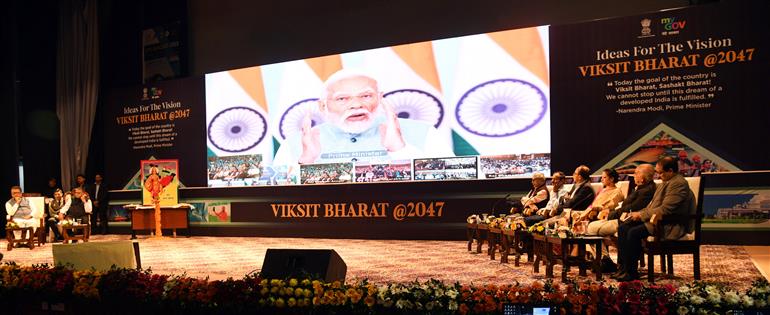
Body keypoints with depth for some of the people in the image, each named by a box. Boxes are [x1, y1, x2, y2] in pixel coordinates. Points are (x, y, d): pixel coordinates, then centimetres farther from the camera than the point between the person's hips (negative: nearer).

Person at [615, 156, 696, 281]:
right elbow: (653, 205, 23)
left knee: (634, 232, -27)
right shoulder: (666, 182, 17)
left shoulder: (678, 183, -16)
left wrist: (641, 215, -16)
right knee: (623, 228, -4)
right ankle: (625, 267, -4)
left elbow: (665, 209, -23)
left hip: (670, 225, -10)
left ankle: (631, 272, -14)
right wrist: (639, 213, 7)